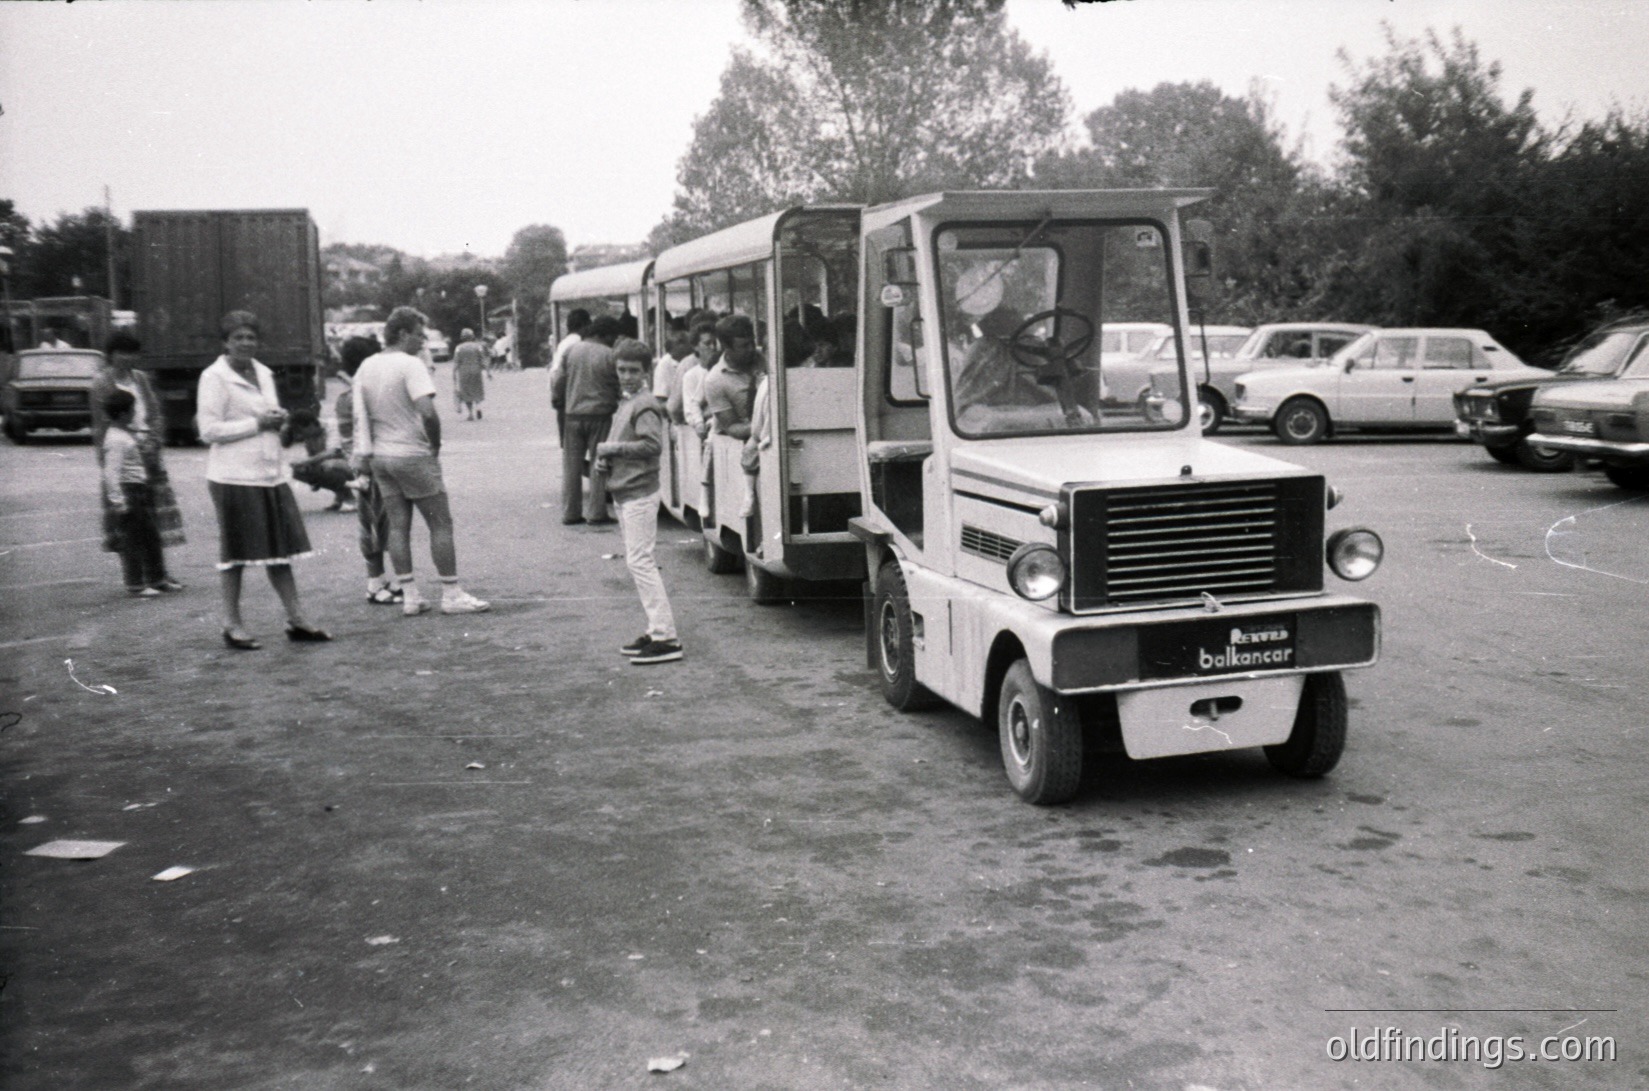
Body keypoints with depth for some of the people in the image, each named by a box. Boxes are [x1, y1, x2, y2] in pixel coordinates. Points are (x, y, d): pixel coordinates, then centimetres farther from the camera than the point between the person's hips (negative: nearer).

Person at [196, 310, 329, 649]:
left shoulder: (263, 373, 15)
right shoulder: (214, 377, -7)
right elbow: (209, 429, -13)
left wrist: (278, 419, 4)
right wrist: (257, 423, -15)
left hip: (271, 473, 7)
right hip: (235, 477, -7)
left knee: (281, 549, 9)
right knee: (236, 552, 1)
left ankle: (296, 619, 15)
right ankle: (232, 624, 12)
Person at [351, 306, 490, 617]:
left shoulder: (366, 368, 8)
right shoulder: (410, 365, -14)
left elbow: (360, 416, 7)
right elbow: (427, 412, -24)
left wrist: (364, 454, 10)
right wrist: (435, 445, -10)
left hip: (380, 457, 7)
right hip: (413, 455, -7)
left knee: (398, 526, 9)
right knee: (441, 524, 1)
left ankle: (409, 596, 11)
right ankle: (451, 594, 3)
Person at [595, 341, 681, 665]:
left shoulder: (645, 404, -11)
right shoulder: (625, 403, 17)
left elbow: (652, 444, -24)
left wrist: (610, 449, -16)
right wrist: (605, 458, 3)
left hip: (639, 494, -10)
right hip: (624, 493, 10)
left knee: (640, 560, -11)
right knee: (637, 561, 12)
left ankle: (665, 638, -11)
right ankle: (657, 630, 18)